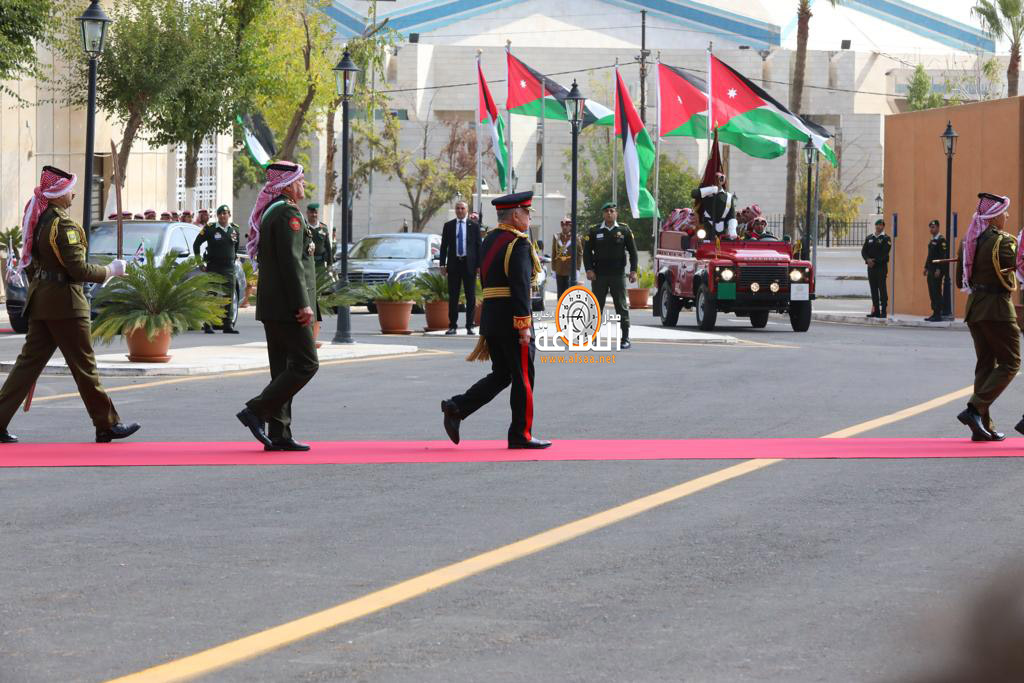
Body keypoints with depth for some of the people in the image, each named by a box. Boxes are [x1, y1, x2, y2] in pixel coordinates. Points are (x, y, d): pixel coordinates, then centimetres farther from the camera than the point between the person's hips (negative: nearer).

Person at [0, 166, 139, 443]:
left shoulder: (38, 221, 10)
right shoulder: (63, 225, -17)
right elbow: (78, 269, -21)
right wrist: (110, 271, -7)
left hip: (40, 301, 9)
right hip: (64, 303, -9)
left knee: (30, 361, 9)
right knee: (84, 365, 1)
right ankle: (107, 425, 11)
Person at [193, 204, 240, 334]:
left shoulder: (234, 229, 8)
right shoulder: (210, 228, -4)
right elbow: (196, 244, 4)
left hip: (229, 268, 4)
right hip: (213, 268, -4)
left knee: (228, 298, 4)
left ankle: (228, 325, 9)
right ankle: (208, 325, 1)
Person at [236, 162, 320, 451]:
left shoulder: (269, 212, 18)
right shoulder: (288, 213, -13)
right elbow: (291, 261, -20)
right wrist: (303, 304, -21)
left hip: (271, 307, 10)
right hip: (287, 305, -10)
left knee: (283, 369, 10)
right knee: (305, 364, -8)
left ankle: (279, 435, 9)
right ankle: (256, 411, -12)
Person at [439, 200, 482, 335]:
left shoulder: (474, 226, 4)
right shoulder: (448, 226, 8)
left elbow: (478, 246, 4)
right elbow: (444, 246, 7)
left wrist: (479, 265, -3)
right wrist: (442, 264, -1)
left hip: (469, 264, -1)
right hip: (454, 263, 1)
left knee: (471, 297, 1)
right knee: (453, 297, 2)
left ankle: (469, 326, 6)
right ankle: (452, 325, 7)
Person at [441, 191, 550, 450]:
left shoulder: (489, 241, 14)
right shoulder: (518, 244, -14)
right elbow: (520, 287, -20)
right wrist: (524, 325, -19)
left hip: (490, 318, 9)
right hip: (512, 320, -9)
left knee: (501, 375, 14)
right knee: (523, 377, 1)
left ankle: (456, 408, 2)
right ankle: (521, 435, 6)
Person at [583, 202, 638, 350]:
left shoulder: (624, 231, 4)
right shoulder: (594, 231, 4)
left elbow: (633, 251, 6)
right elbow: (587, 251, 3)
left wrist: (633, 271, -2)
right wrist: (589, 269, -9)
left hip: (618, 275, -1)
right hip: (599, 275, 1)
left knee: (622, 307, 1)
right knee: (597, 306, 4)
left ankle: (626, 338, 5)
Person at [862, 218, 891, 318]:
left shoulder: (886, 238, -3)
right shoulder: (869, 238, 13)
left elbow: (884, 253, -12)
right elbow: (863, 251, 7)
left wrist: (875, 261, -16)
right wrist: (868, 259, -11)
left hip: (881, 267, -5)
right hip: (871, 267, 5)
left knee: (882, 288, -6)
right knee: (873, 289, 7)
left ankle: (883, 310, -5)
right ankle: (876, 311, 12)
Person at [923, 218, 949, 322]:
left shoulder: (941, 240, -11)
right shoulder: (931, 241, 18)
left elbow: (944, 255, -16)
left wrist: (939, 270, -20)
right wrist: (926, 267, 18)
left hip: (937, 271, -9)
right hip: (931, 270, 9)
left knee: (936, 293, -9)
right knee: (932, 293, 9)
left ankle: (938, 315, -8)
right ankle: (934, 313, 13)